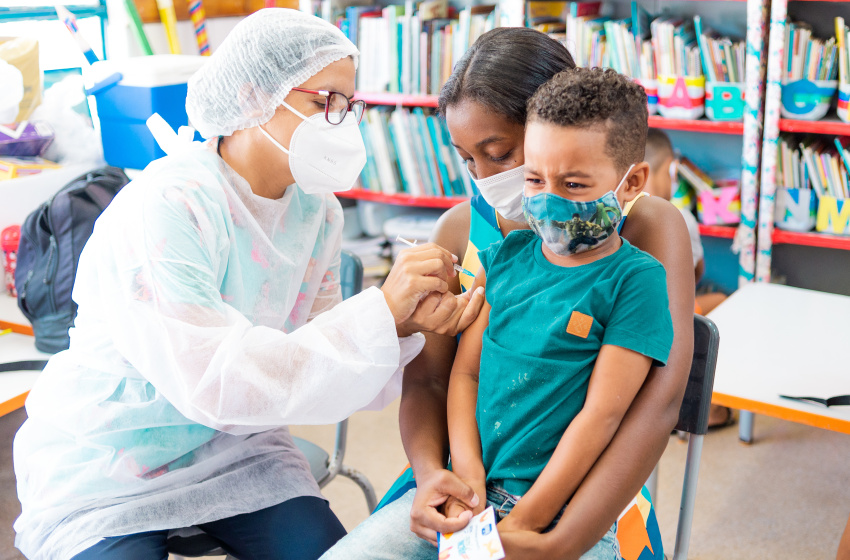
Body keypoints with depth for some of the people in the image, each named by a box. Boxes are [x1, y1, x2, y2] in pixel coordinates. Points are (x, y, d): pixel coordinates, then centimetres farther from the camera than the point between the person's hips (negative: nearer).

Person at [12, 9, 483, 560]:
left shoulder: (316, 210, -3)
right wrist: (378, 311, -34)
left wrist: (405, 323, -24)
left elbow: (314, 351, -4)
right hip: (102, 465, -5)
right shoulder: (163, 208, -27)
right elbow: (212, 381, -35)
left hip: (230, 444, 6)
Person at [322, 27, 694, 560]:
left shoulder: (648, 227, -9)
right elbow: (426, 378, 6)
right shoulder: (461, 228, 4)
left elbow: (659, 399, -18)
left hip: (589, 497, -3)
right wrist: (430, 471, -15)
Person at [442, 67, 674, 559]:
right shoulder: (507, 256, 8)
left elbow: (602, 413, -12)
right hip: (473, 493, 4)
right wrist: (466, 474, -6)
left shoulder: (635, 279, -8)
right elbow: (465, 372, 8)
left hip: (563, 513, -4)